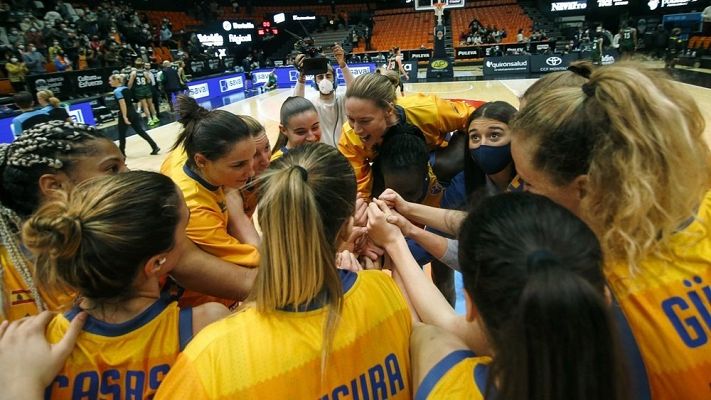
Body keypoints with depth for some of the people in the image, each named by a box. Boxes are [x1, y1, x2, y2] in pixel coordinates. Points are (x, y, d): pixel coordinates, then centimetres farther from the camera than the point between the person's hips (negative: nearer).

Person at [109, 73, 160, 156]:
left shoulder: (117, 91, -13)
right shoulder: (126, 89, 12)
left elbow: (123, 104, -22)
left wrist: (124, 117, -25)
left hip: (125, 115, -7)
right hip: (133, 112, 8)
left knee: (122, 135, 7)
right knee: (140, 131, 8)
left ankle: (122, 153, 16)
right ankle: (155, 147, 2)